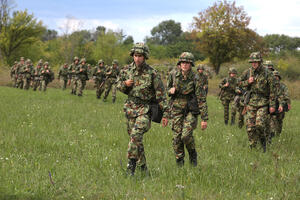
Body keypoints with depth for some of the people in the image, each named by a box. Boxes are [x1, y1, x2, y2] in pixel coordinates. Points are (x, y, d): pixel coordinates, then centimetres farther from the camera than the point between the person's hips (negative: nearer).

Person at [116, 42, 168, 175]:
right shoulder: (127, 70, 3)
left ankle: (131, 164, -18)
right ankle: (142, 167, 21)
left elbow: (161, 95, -7)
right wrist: (125, 84, -9)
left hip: (145, 109, -5)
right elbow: (119, 86, 16)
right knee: (135, 138, 9)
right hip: (130, 108, 5)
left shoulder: (152, 73, -10)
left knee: (136, 135, -23)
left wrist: (165, 114, -10)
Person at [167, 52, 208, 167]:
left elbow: (202, 100, -9)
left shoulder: (195, 80, -10)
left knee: (186, 135, -19)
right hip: (176, 111, 3)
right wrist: (171, 90, -8)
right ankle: (179, 163, 13)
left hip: (190, 111, -3)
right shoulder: (173, 76, 0)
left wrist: (204, 119, -12)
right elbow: (167, 89, 19)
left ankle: (192, 153, 11)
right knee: (177, 138, -1)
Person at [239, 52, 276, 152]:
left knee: (259, 124, -16)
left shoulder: (267, 74, -7)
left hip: (263, 102, -3)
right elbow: (240, 83, 16)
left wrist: (272, 105, -6)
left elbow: (272, 90, -4)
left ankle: (263, 141, 11)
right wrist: (248, 82, -6)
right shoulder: (247, 72, 4)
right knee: (250, 126, -1)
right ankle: (253, 147, 11)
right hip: (251, 102, 4)